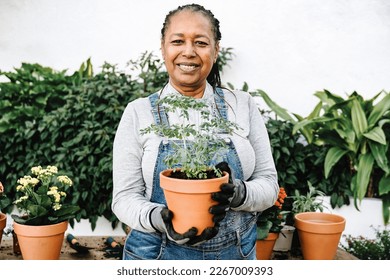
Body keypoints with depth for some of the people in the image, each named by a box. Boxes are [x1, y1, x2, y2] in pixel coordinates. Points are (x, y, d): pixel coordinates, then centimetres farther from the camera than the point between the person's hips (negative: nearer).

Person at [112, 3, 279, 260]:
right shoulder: (139, 113, -5)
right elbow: (125, 197, -6)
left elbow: (269, 183, -2)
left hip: (238, 252, 2)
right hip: (159, 252, -1)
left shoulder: (243, 105, -2)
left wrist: (239, 193, -23)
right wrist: (158, 219, -26)